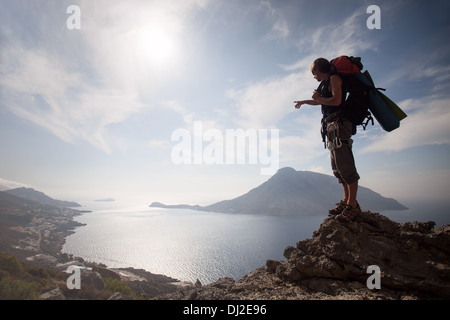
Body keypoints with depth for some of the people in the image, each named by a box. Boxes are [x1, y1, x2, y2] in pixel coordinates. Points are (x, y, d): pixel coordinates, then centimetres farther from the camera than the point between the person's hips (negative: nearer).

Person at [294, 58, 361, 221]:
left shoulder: (334, 78, 0)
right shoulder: (326, 83, 27)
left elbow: (336, 101, -18)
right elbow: (323, 101, 46)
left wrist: (318, 97, -2)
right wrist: (304, 101, 60)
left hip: (339, 125, -10)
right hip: (332, 128, 10)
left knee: (344, 165, -15)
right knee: (337, 167, 6)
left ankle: (353, 204, -14)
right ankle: (346, 200, 9)